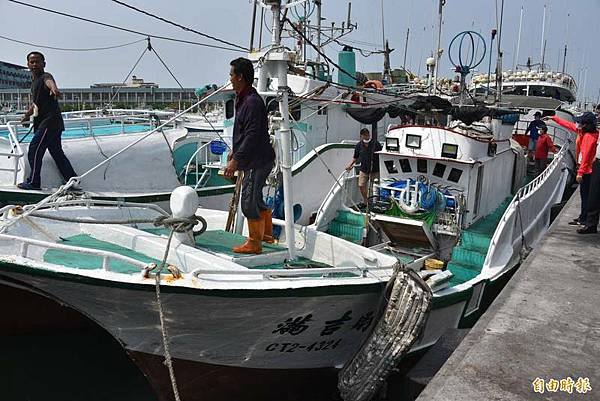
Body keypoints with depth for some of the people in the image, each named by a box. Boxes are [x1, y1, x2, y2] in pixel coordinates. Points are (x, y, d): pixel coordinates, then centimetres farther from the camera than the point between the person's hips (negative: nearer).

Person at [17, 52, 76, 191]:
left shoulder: (45, 76, -9)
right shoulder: (34, 81, 20)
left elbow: (49, 81, -37)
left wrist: (53, 88, -59)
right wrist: (26, 117, 42)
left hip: (50, 122, -10)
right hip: (44, 123, 10)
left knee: (34, 151, -7)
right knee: (57, 153, 11)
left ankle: (33, 182, 3)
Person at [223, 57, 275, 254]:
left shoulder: (252, 102, -19)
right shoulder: (243, 99, 14)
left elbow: (252, 136, -25)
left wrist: (236, 160, -25)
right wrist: (234, 151, 26)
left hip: (256, 161, -11)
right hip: (254, 160, 11)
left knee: (249, 202, -5)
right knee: (257, 199, 21)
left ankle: (254, 243, 7)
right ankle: (267, 234, 36)